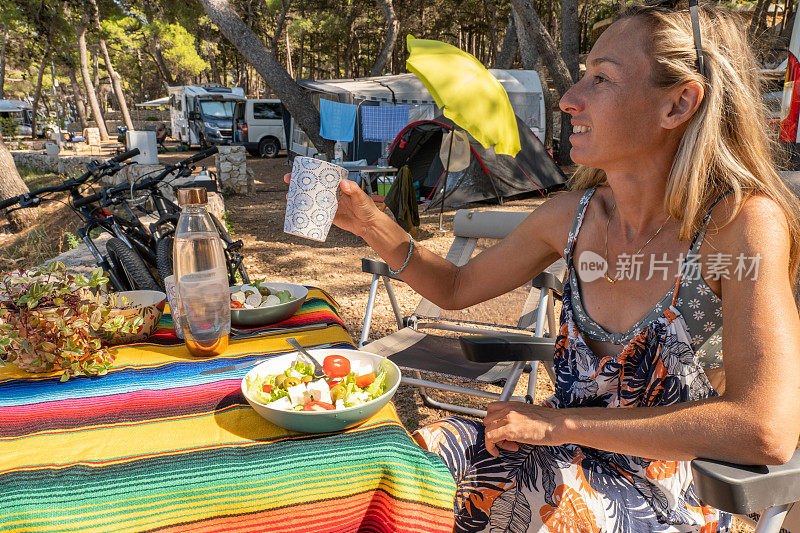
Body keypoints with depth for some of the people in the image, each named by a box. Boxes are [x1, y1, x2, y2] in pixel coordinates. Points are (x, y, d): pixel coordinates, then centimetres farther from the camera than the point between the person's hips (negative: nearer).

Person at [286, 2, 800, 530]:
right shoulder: (573, 214, -5)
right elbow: (456, 288, 6)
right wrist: (366, 219, -8)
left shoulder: (743, 223, -21)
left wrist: (558, 421, -24)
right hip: (561, 455, 5)